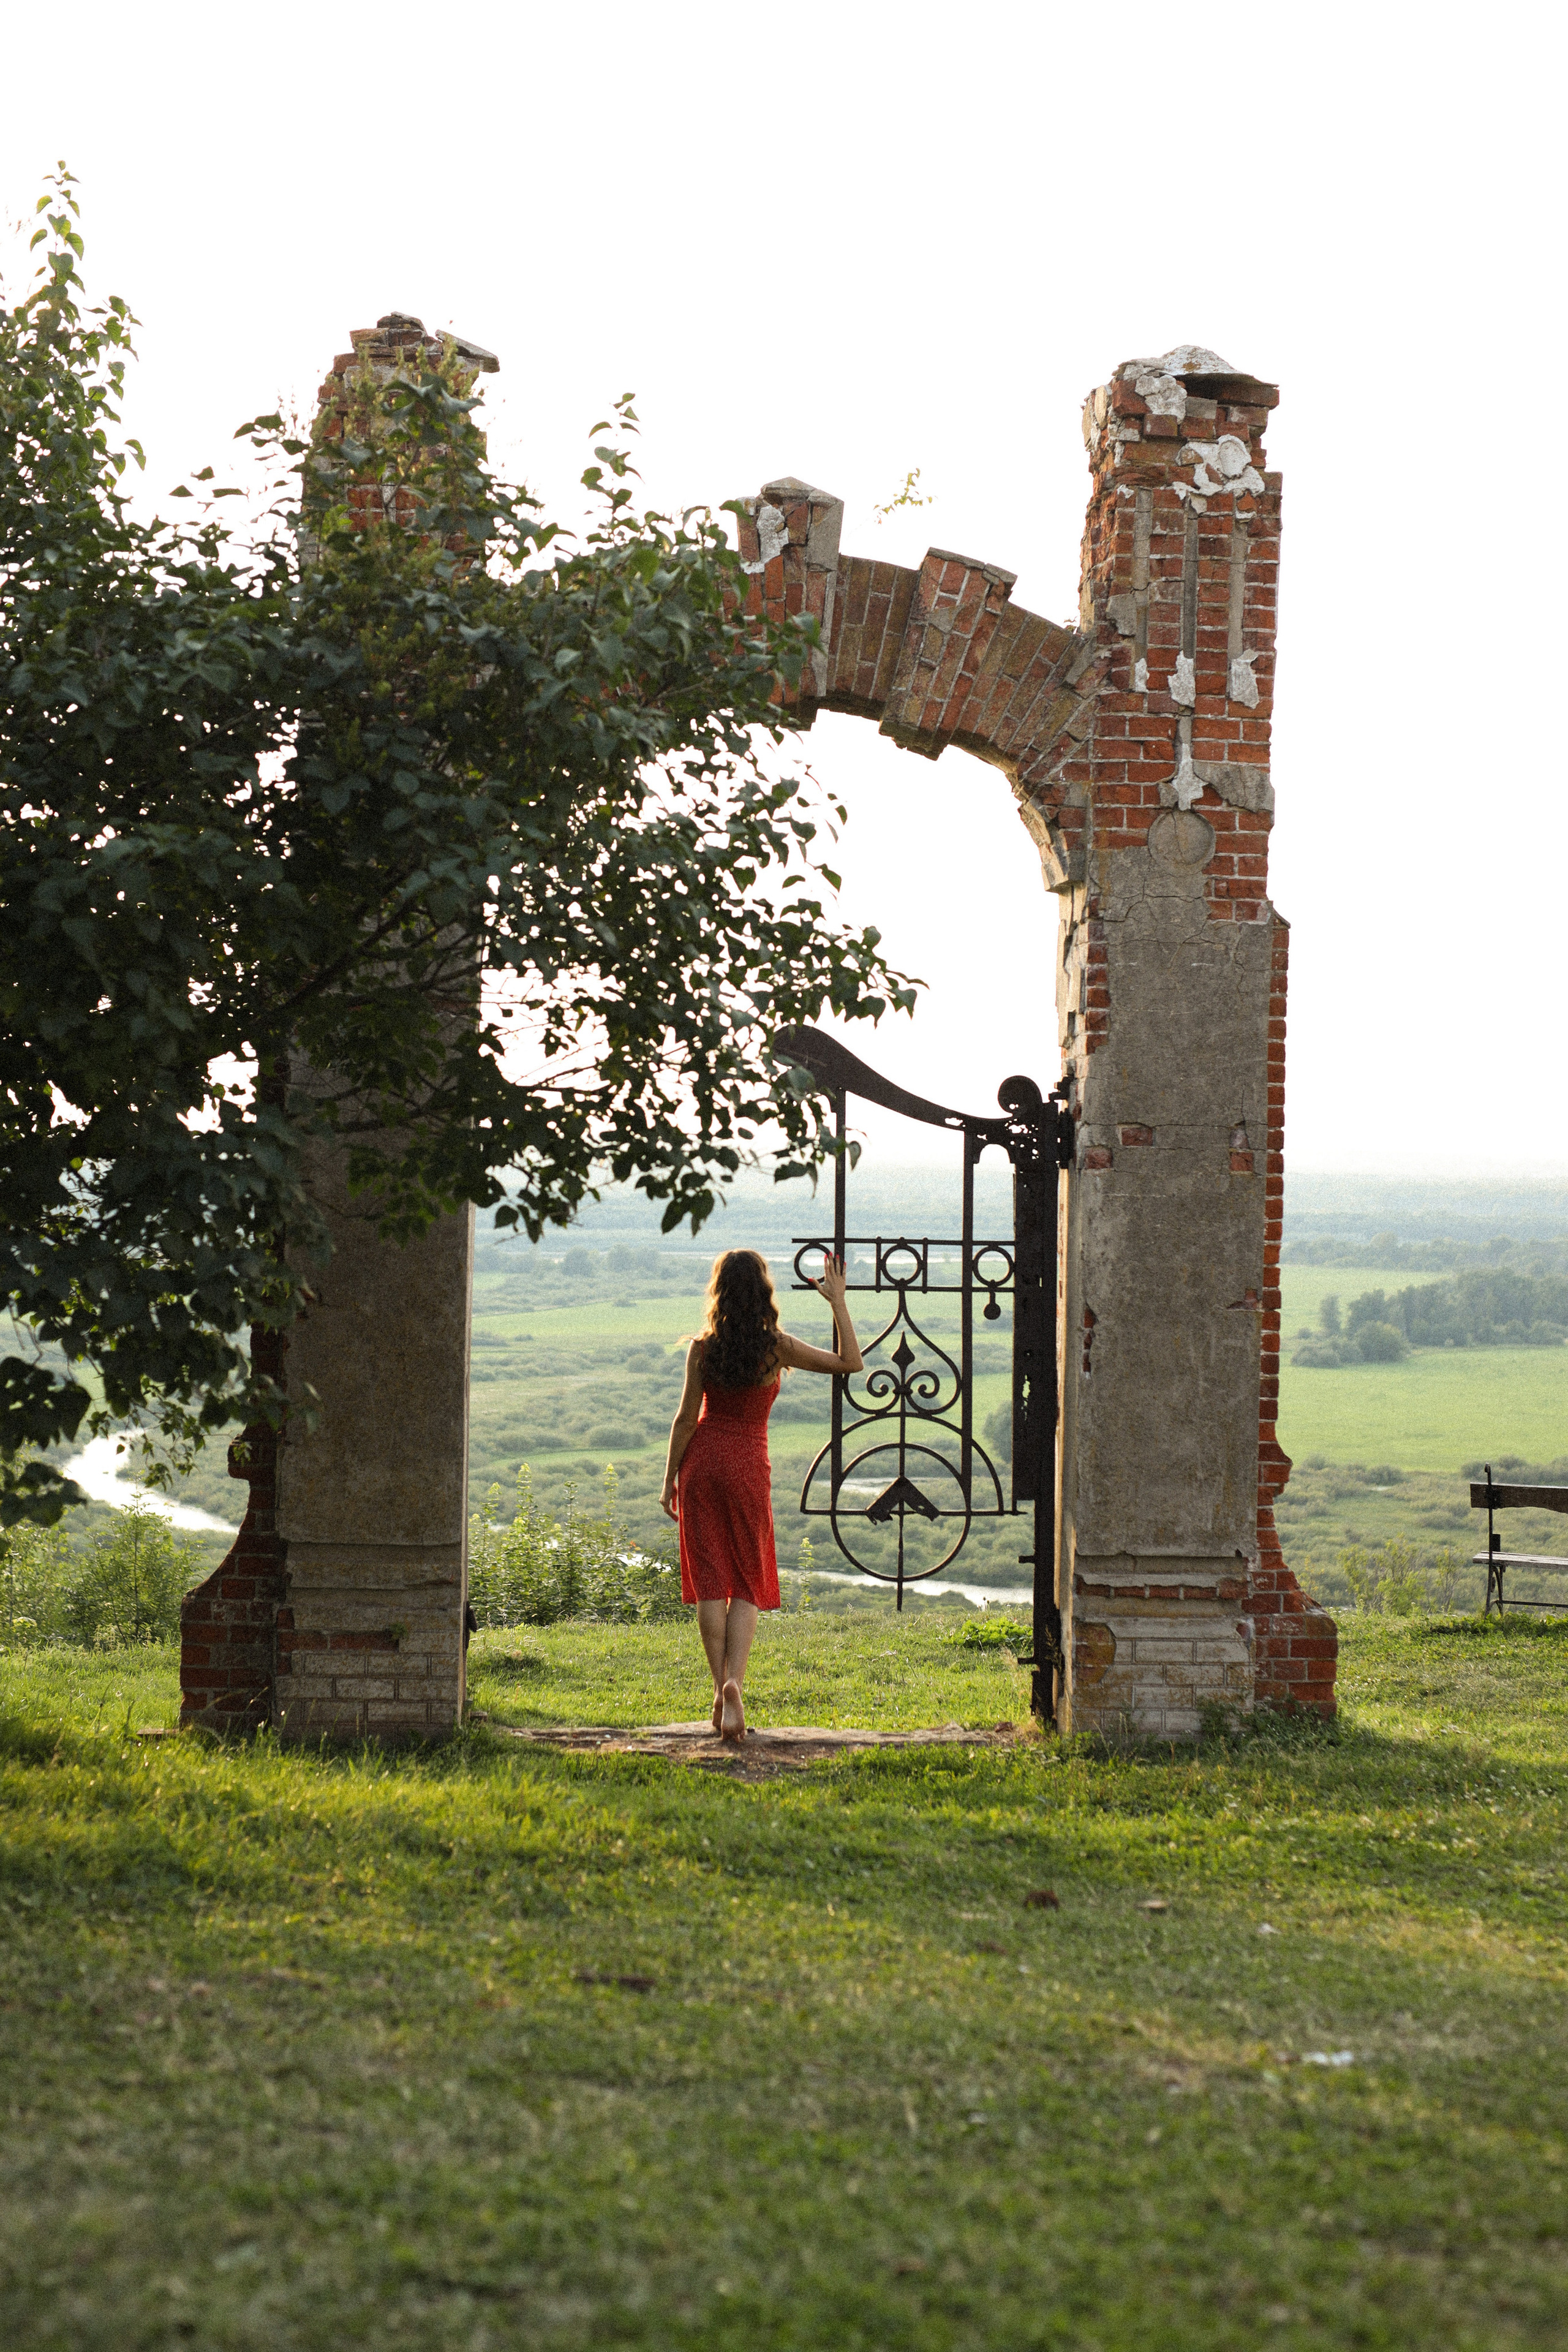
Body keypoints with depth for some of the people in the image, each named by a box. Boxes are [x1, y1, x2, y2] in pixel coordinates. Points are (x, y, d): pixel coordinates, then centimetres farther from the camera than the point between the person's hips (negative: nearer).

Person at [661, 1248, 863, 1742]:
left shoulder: (703, 1348, -5)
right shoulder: (777, 1347, -7)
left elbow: (686, 1417, -3)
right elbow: (852, 1363, -3)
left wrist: (670, 1478, 6)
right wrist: (838, 1301, 0)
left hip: (701, 1460, 1)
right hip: (748, 1465, -1)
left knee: (710, 1579, 6)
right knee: (748, 1585, 7)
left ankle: (720, 1688, 4)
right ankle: (733, 1682, -14)